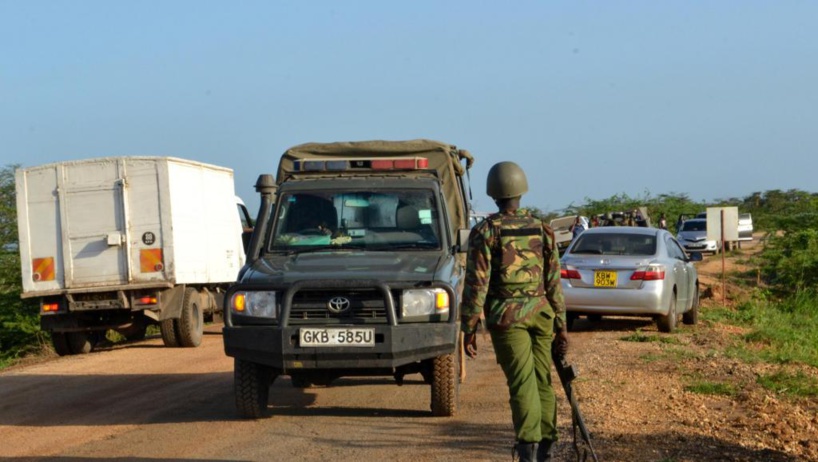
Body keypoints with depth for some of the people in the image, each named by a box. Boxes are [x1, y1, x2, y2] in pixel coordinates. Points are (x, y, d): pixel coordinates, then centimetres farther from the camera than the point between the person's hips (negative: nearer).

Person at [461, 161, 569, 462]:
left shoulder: (485, 232, -6)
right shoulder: (542, 229, 6)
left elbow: (476, 284, -9)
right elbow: (554, 282, 7)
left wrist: (469, 328, -4)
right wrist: (561, 325, 12)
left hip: (506, 316, -4)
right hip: (541, 313, 4)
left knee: (522, 382, -6)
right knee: (542, 380, 12)